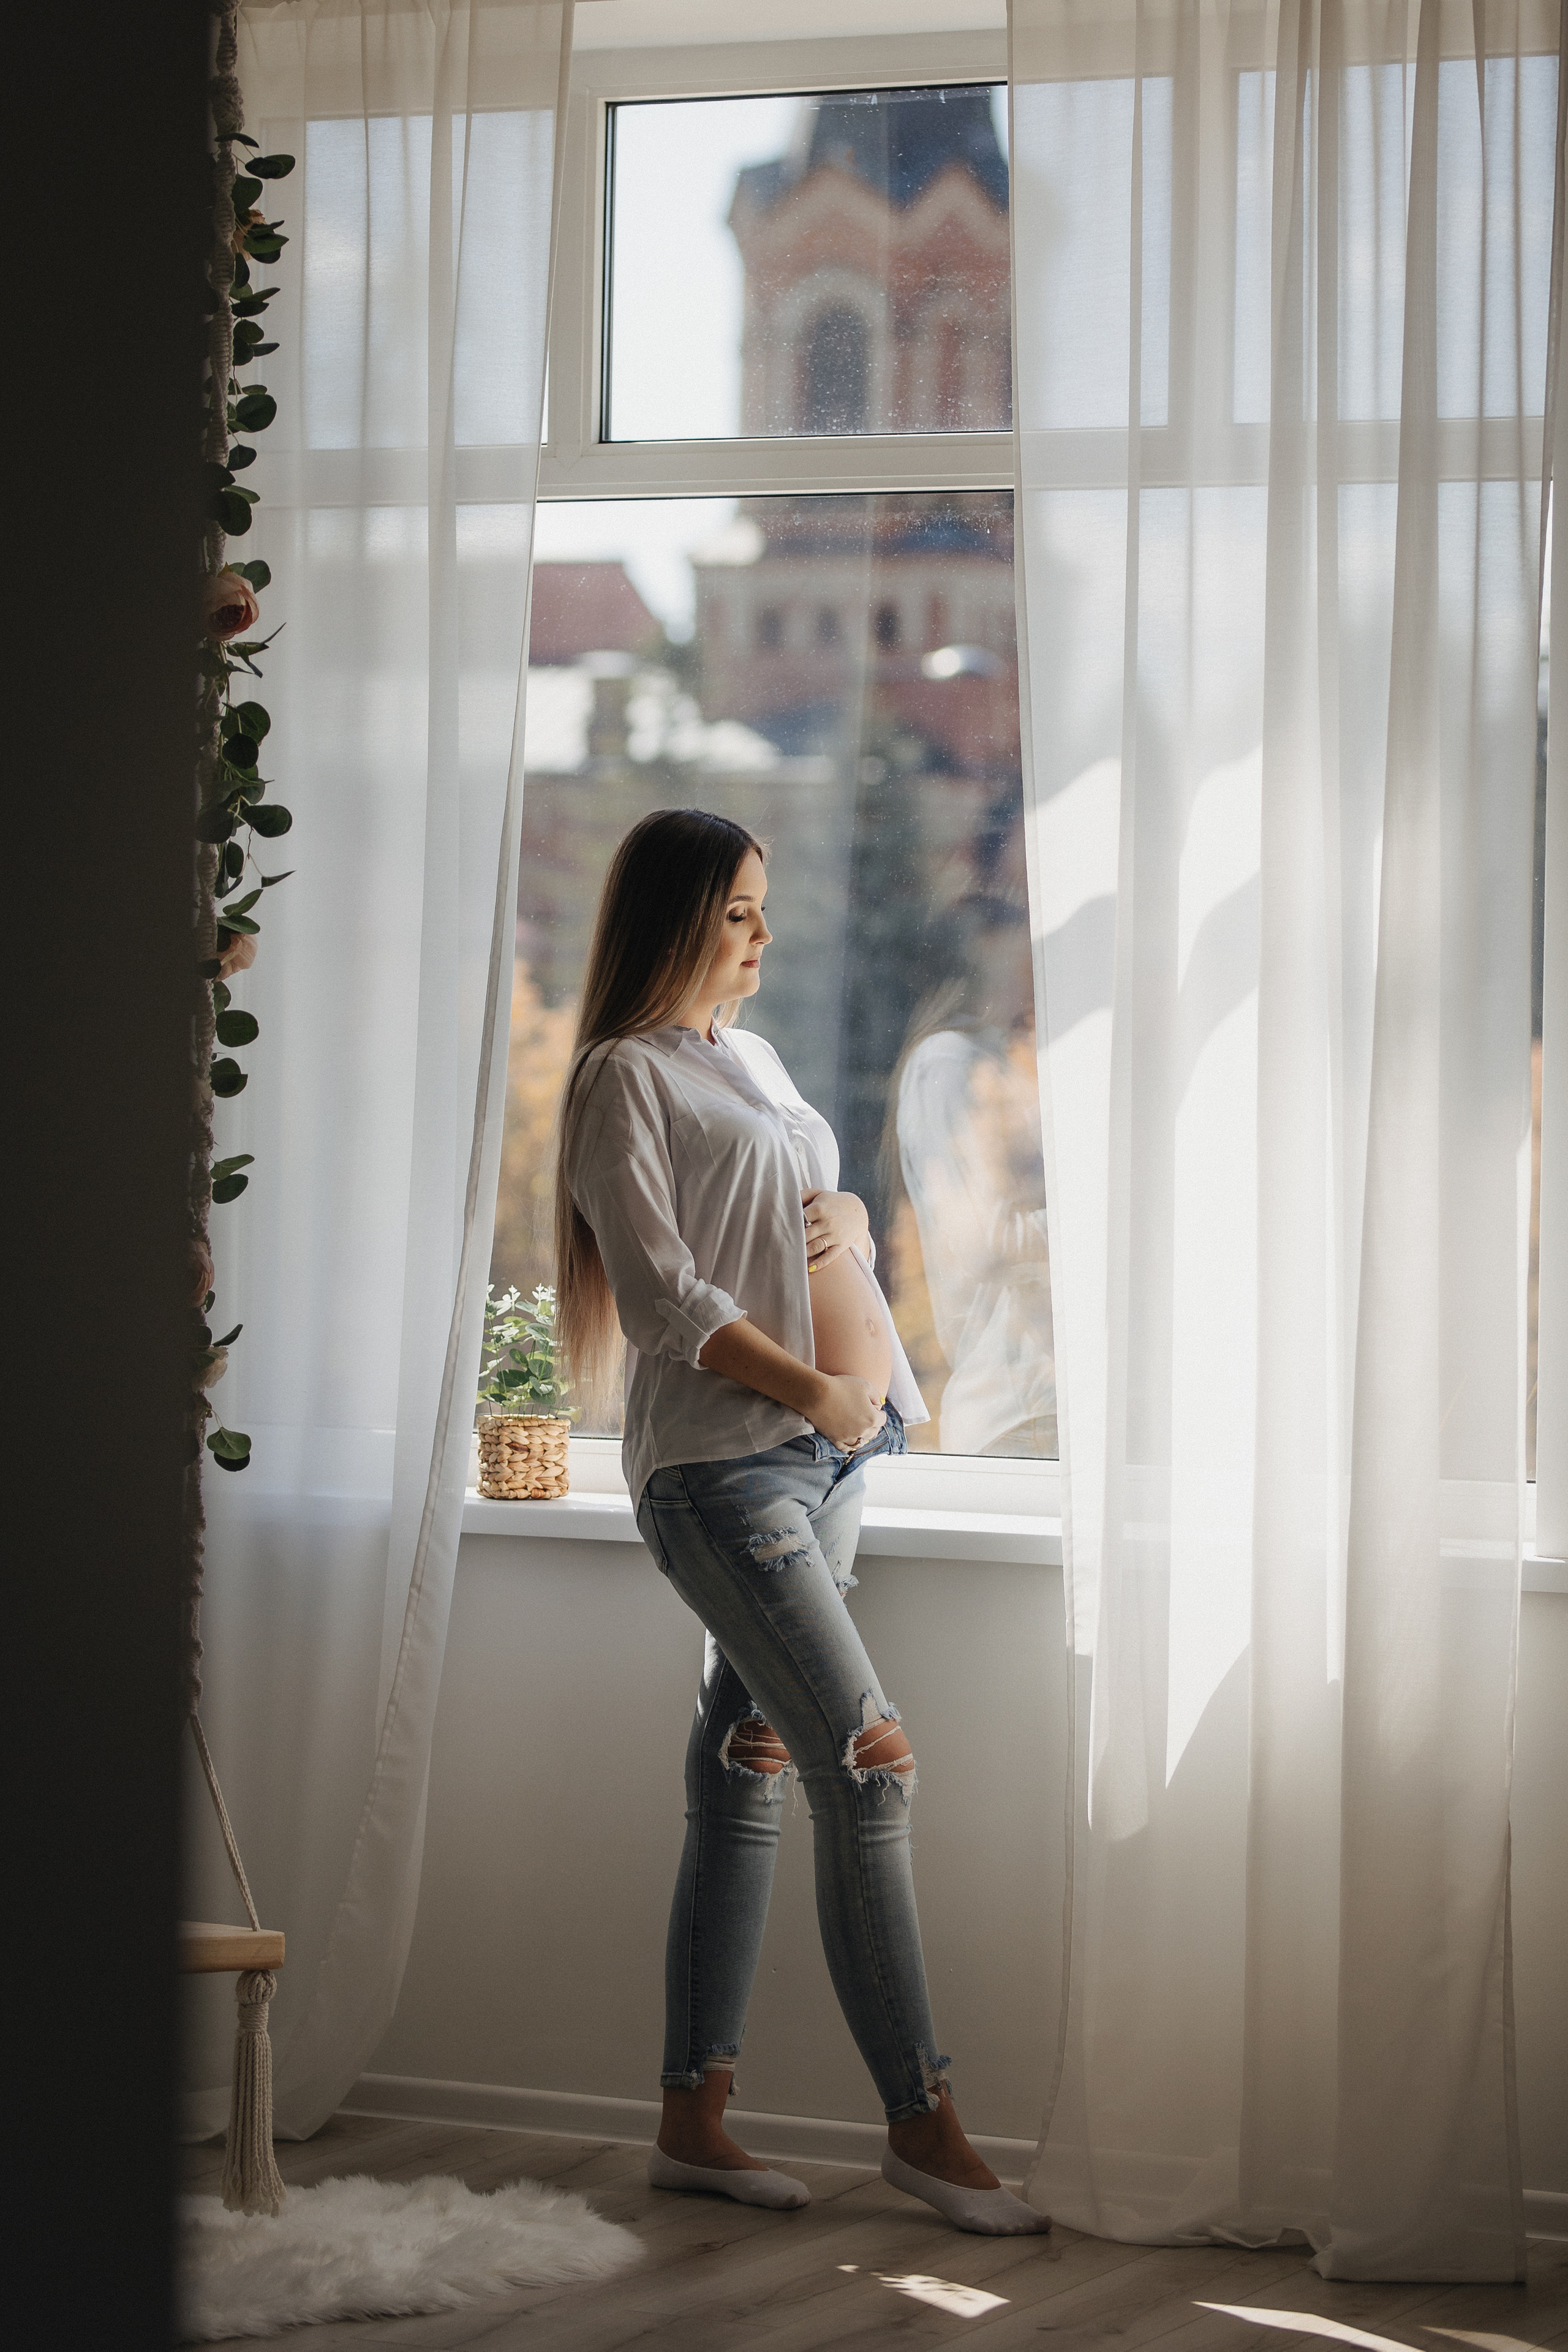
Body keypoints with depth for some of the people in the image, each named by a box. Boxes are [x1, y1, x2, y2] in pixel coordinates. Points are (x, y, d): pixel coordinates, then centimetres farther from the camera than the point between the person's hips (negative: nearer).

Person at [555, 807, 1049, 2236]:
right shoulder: (627, 1075, -4)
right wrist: (815, 1388, -14)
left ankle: (695, 2121, 13)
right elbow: (661, 1289, -12)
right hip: (721, 1461, -8)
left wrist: (850, 1221, 5)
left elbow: (829, 1211, 28)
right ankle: (922, 2120, -8)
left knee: (745, 1781, 8)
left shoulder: (753, 1058, 20)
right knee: (869, 1767, -13)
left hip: (828, 1452, 8)